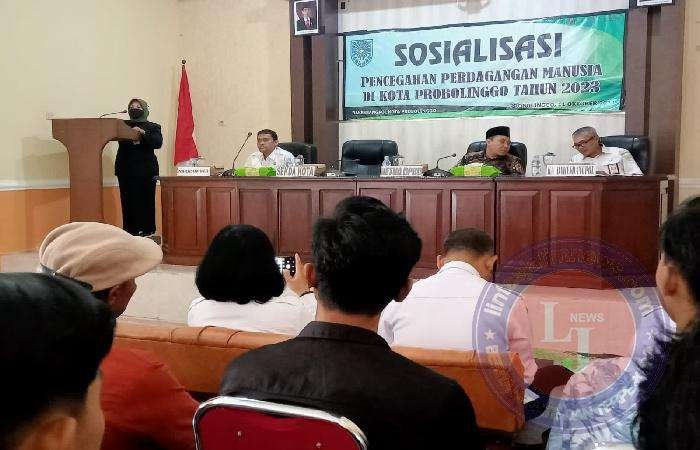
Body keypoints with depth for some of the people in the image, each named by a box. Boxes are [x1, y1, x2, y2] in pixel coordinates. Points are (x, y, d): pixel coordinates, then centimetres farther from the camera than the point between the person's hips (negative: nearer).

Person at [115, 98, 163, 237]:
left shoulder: (153, 127, 7)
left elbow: (158, 143, -8)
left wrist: (143, 133, -19)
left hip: (145, 169, -2)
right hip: (126, 169, 2)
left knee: (145, 199, -3)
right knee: (127, 200, 1)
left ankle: (146, 229, 1)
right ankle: (130, 229, 6)